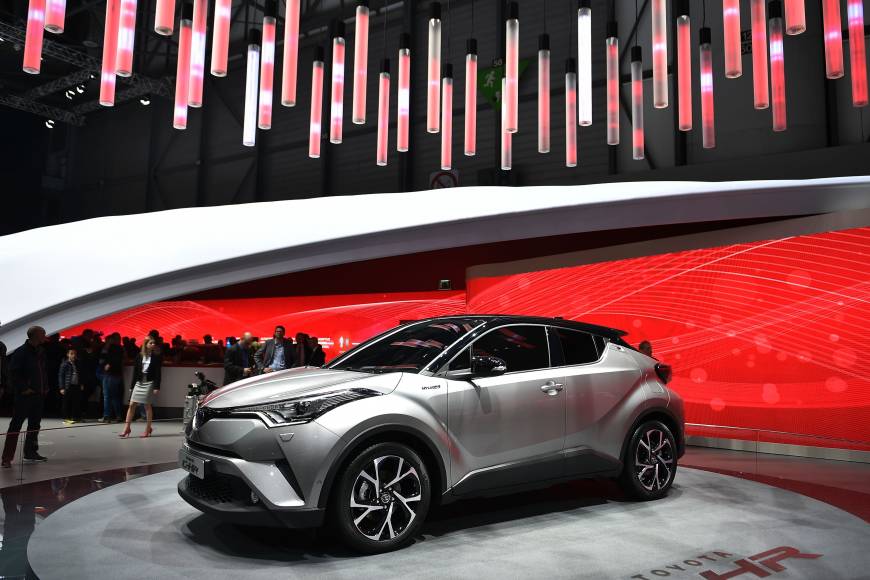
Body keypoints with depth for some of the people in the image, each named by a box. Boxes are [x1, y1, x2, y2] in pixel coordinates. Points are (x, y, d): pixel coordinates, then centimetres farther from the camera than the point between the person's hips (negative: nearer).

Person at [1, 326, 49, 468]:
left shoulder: (41, 352, 11)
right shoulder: (21, 352, -11)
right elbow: (13, 373, -14)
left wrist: (45, 387, 11)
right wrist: (23, 389, -16)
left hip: (39, 395, 8)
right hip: (24, 396, -8)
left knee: (35, 424, 15)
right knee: (16, 425, -6)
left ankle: (31, 452, 26)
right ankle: (7, 457, -3)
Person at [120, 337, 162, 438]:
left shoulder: (156, 357, -2)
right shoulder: (139, 356, 6)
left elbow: (158, 373, -5)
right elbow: (135, 371, 9)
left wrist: (157, 387, -11)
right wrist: (132, 385, 7)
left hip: (149, 383, -3)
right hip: (139, 382, 3)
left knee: (148, 406, 2)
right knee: (132, 405, -1)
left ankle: (148, 429, 12)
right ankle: (127, 428, 4)